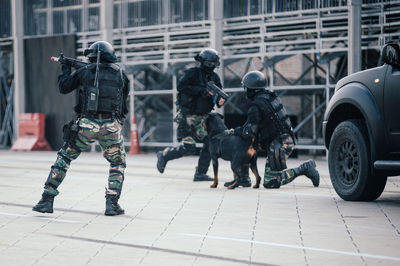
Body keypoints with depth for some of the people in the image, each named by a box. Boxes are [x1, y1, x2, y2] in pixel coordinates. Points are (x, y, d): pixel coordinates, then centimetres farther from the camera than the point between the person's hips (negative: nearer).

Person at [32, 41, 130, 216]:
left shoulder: (85, 71, 6)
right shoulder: (120, 73, 10)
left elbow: (63, 88, 16)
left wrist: (66, 70, 34)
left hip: (86, 125, 0)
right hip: (111, 127, 0)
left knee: (64, 158, 16)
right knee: (118, 164, 21)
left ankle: (47, 200, 10)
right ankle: (112, 204, 6)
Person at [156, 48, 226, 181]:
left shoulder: (215, 78, 8)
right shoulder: (193, 73, -11)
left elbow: (218, 94, 4)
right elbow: (181, 86, -25)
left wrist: (220, 101, -22)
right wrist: (202, 91, -27)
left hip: (201, 117, 7)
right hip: (187, 116, -7)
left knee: (210, 142, -7)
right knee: (189, 147, -10)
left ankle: (200, 174, 2)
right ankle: (164, 155, 16)